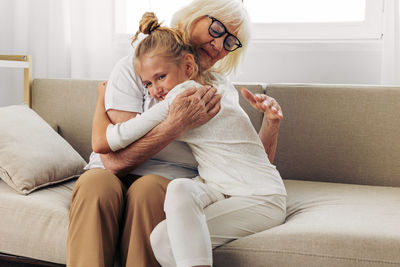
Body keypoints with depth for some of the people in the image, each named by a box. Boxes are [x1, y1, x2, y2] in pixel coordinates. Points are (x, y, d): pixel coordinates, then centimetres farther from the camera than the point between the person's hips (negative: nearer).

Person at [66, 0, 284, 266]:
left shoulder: (217, 92, 13)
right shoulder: (133, 68, 0)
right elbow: (114, 160, -13)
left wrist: (272, 121, -3)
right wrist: (177, 124, -23)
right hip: (114, 177, -1)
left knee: (148, 188, -34)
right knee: (96, 183, -37)